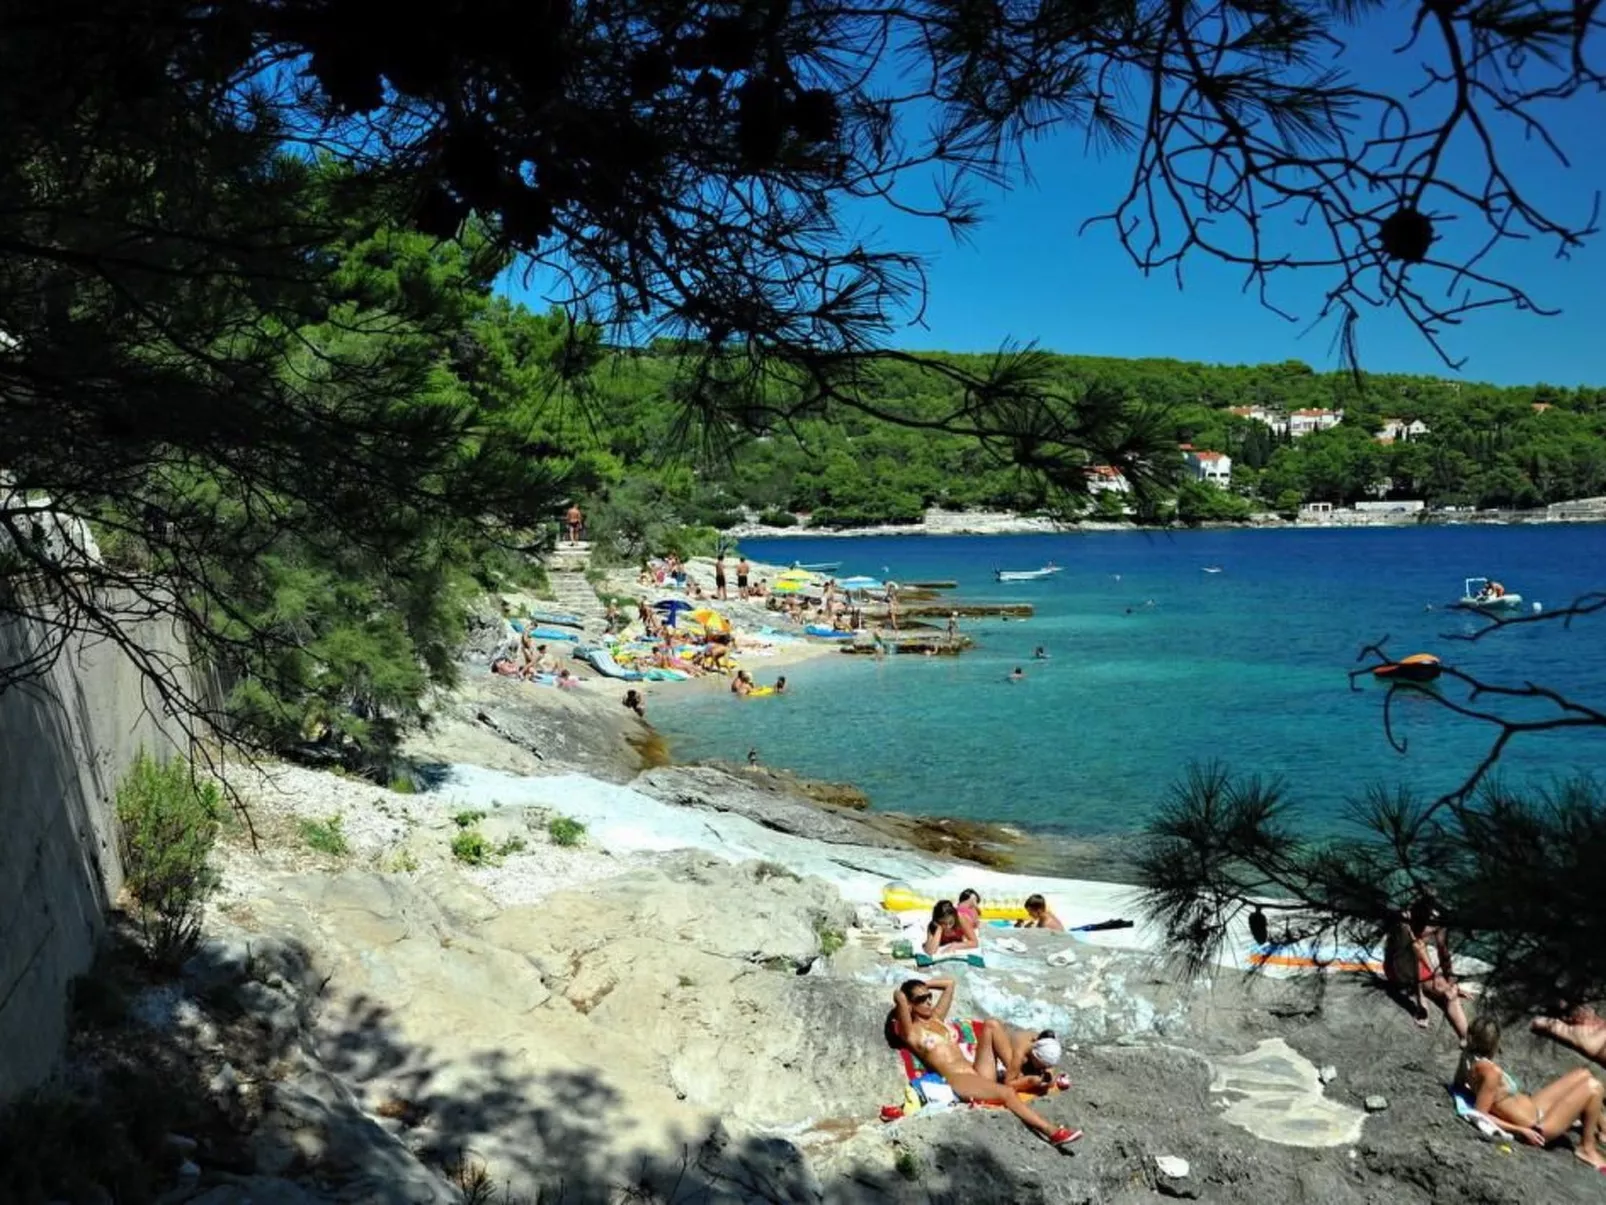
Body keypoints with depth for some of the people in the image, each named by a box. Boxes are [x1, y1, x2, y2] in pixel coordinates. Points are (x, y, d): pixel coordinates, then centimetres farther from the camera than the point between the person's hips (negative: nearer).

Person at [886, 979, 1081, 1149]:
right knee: (1006, 1092, -30)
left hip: (978, 1073, 8)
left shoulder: (937, 1018, 23)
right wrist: (900, 993, 4)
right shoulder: (911, 1031, -1)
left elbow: (949, 984, 31)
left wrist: (925, 984, 26)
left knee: (991, 1026, -9)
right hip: (957, 1081, -8)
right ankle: (1052, 1131, -32)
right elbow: (899, 998, -18)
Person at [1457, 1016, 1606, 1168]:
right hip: (1536, 1129, -9)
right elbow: (1480, 1115, -28)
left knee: (1584, 1074, 14)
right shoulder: (1490, 1071, -32)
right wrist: (1521, 1130, -20)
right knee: (1592, 1087, -9)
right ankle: (1588, 1148, 9)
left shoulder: (1470, 1059, -8)